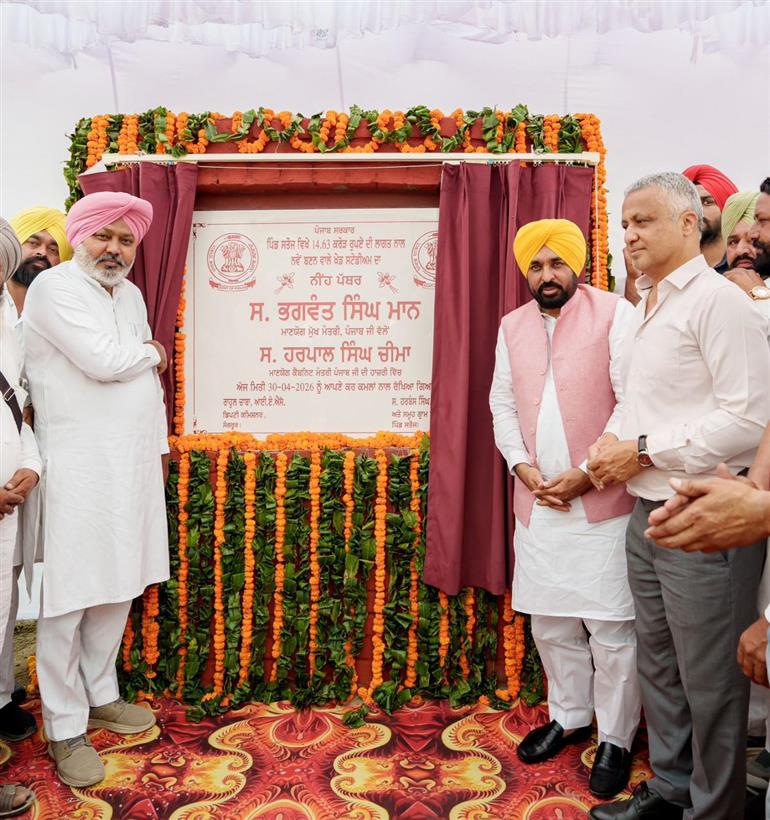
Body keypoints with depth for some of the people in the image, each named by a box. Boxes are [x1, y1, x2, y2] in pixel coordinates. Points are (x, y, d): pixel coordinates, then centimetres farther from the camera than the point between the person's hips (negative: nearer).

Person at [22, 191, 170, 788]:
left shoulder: (130, 293, 16)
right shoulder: (55, 288, -9)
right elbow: (104, 362, -22)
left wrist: (158, 443, 17)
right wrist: (151, 350, -2)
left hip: (132, 463, 8)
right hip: (77, 467, -7)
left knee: (118, 585, 15)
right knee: (68, 594, 1)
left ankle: (100, 694, 33)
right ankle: (66, 729, 16)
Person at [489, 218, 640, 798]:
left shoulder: (614, 315, -6)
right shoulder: (512, 327, 11)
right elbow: (503, 404, 11)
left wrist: (588, 473, -14)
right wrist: (522, 466, -3)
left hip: (603, 504, -5)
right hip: (537, 503, 5)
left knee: (610, 630, 2)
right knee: (550, 622, 16)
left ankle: (615, 739, 22)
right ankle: (569, 717, 36)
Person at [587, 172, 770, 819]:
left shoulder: (718, 300, -12)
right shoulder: (646, 309, 16)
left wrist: (644, 451, -16)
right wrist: (613, 442, 2)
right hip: (648, 513, 8)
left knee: (710, 682, 5)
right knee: (658, 666, 19)